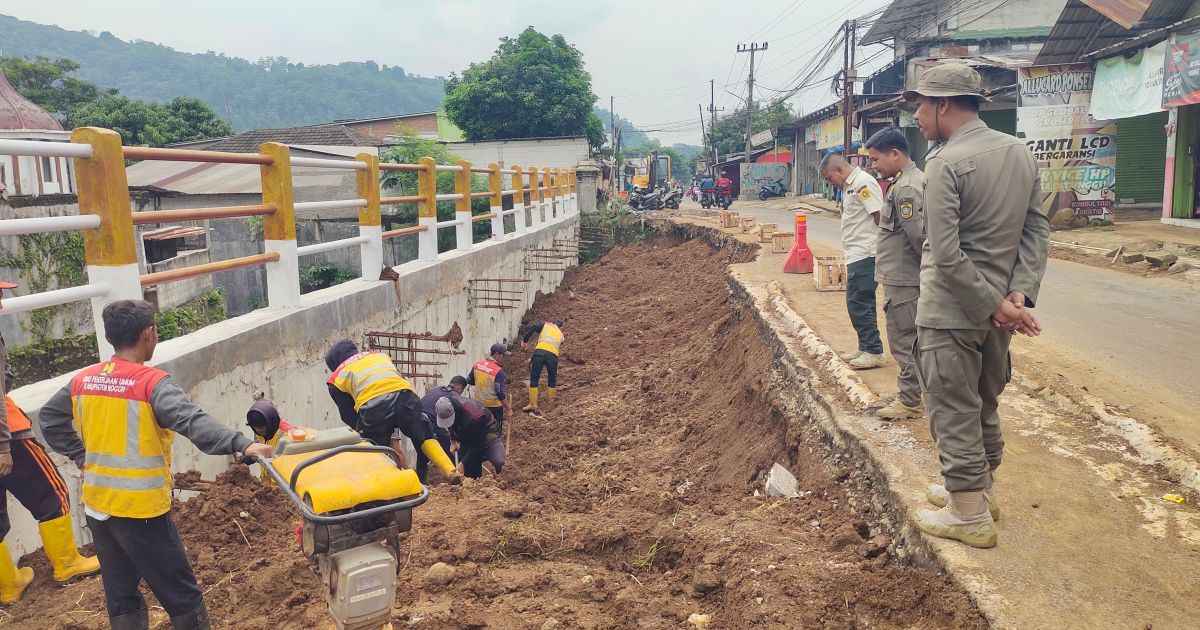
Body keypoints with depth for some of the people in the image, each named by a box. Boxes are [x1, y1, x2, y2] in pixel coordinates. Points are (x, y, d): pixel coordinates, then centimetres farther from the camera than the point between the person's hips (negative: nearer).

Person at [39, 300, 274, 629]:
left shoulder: (84, 379, 3)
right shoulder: (153, 383, -18)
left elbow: (49, 417, 19)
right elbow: (192, 421, -34)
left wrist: (81, 456, 20)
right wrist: (240, 444, -44)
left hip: (97, 506, 7)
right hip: (141, 509, -7)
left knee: (120, 596, 19)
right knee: (182, 596, 5)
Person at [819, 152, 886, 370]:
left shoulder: (863, 183, -12)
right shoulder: (849, 186, 19)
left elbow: (881, 217, -18)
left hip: (864, 255, -10)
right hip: (856, 255, 10)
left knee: (859, 303, -7)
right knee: (857, 303, 15)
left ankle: (874, 352, 1)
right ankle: (866, 348, 25)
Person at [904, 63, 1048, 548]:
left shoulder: (945, 162, -17)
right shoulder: (1020, 152, 7)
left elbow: (946, 255, -23)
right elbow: (1037, 230, 3)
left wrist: (994, 305, -15)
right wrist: (1020, 293, -4)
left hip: (952, 312, -8)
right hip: (996, 309, 8)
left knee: (954, 412, 4)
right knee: (984, 404, 22)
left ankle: (971, 517, 15)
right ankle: (981, 490, 38)